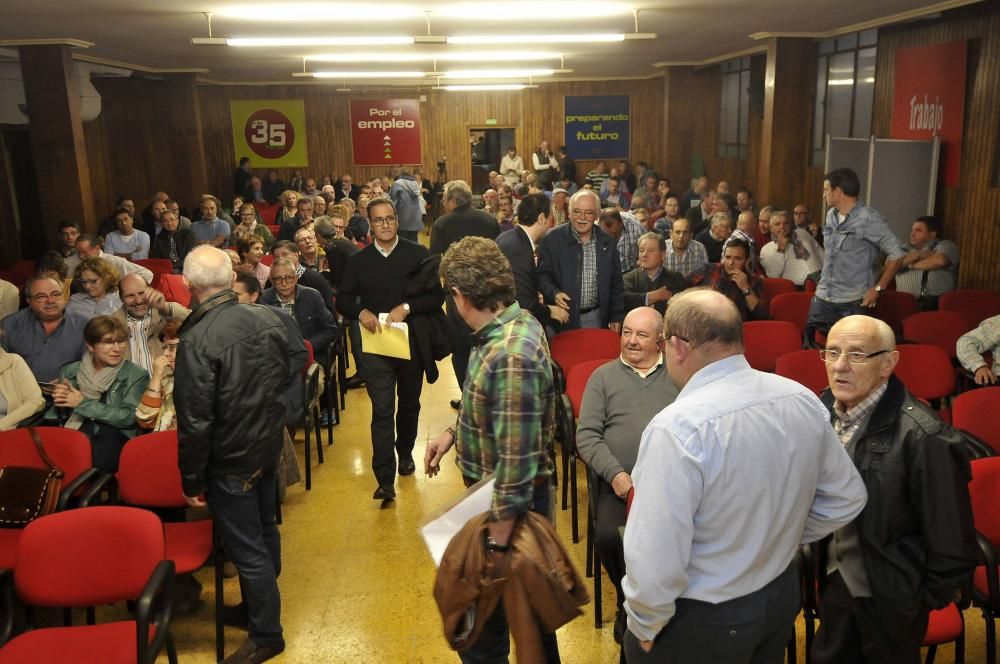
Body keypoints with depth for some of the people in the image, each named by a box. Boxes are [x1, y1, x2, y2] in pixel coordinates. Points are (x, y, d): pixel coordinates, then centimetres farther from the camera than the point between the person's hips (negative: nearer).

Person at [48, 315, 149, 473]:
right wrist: (60, 401, -2)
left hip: (111, 436, -3)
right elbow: (59, 414, 20)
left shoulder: (137, 375, 7)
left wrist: (83, 403, -6)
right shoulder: (70, 371, 19)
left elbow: (129, 417, -4)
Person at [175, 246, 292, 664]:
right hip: (269, 446, 7)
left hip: (230, 461, -7)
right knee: (264, 531, 23)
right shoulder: (268, 319, -7)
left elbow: (195, 422, -22)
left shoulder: (196, 341, -25)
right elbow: (287, 378, 6)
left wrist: (191, 480, -10)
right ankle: (261, 603, 44)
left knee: (247, 550, 7)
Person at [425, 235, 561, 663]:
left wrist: (498, 543, -25)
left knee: (482, 626, 10)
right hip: (495, 494, 9)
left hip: (508, 506, -9)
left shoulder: (511, 356, -31)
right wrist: (455, 433, 9)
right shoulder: (514, 324, 0)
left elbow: (517, 461, -30)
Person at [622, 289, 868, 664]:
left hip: (700, 621, -6)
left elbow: (655, 561, -29)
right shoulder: (804, 400, -7)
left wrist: (645, 626, -12)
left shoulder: (679, 427, -30)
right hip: (783, 595, 7)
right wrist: (781, 538, 10)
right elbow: (846, 499, 6)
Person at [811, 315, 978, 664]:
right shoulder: (824, 409, -8)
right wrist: (820, 556, 13)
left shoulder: (924, 437, -28)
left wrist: (932, 596, -9)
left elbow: (950, 536, -19)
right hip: (835, 579, 6)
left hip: (891, 593, -5)